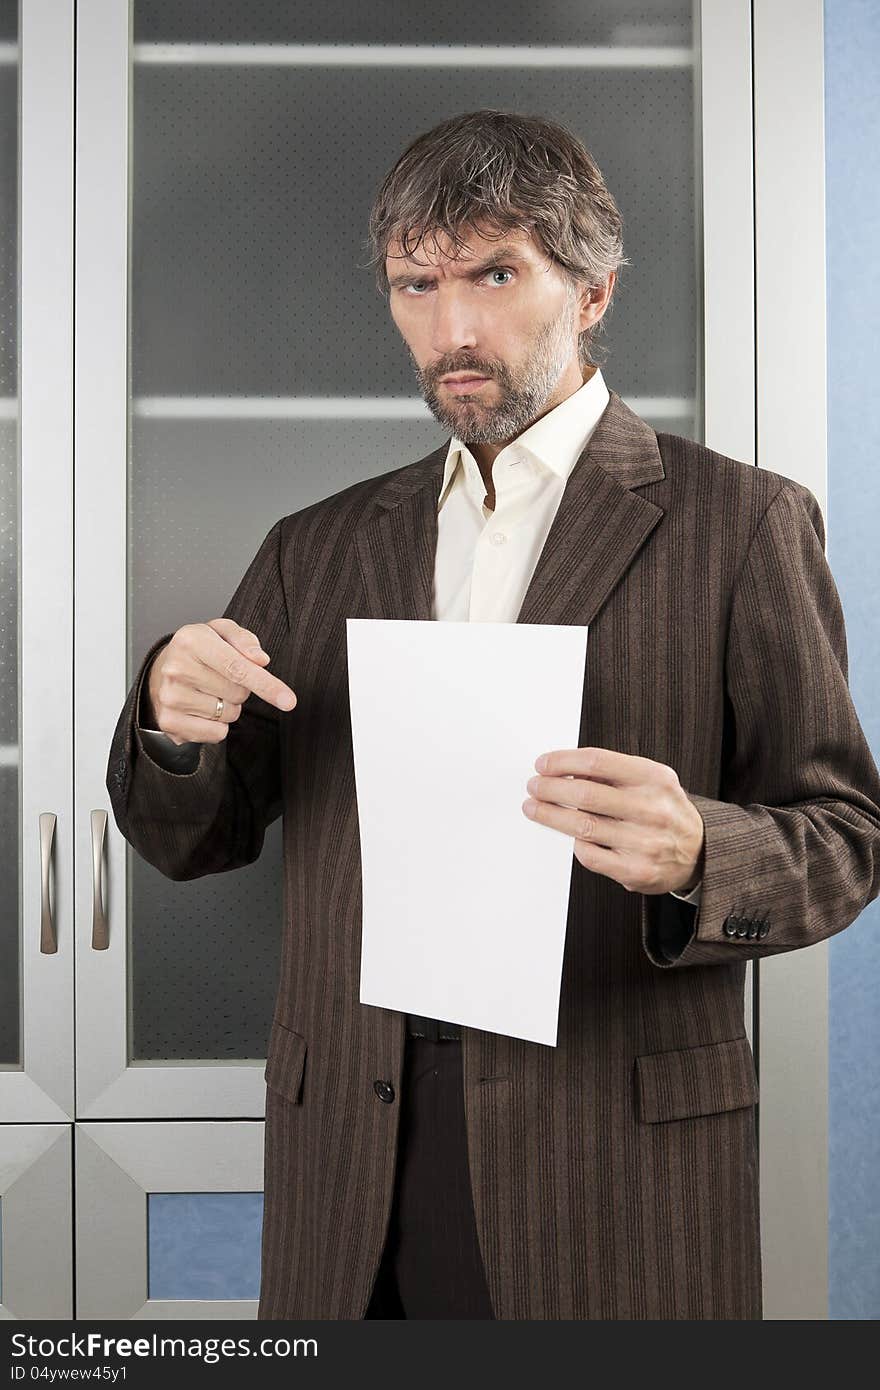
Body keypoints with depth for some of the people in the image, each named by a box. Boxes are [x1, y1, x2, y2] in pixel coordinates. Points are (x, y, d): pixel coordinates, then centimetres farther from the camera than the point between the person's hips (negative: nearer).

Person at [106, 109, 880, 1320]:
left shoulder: (742, 522, -1)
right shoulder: (317, 548, 11)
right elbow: (193, 842, 12)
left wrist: (694, 855, -24)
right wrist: (172, 720, -11)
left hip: (615, 1153, -3)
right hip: (353, 1160, 4)